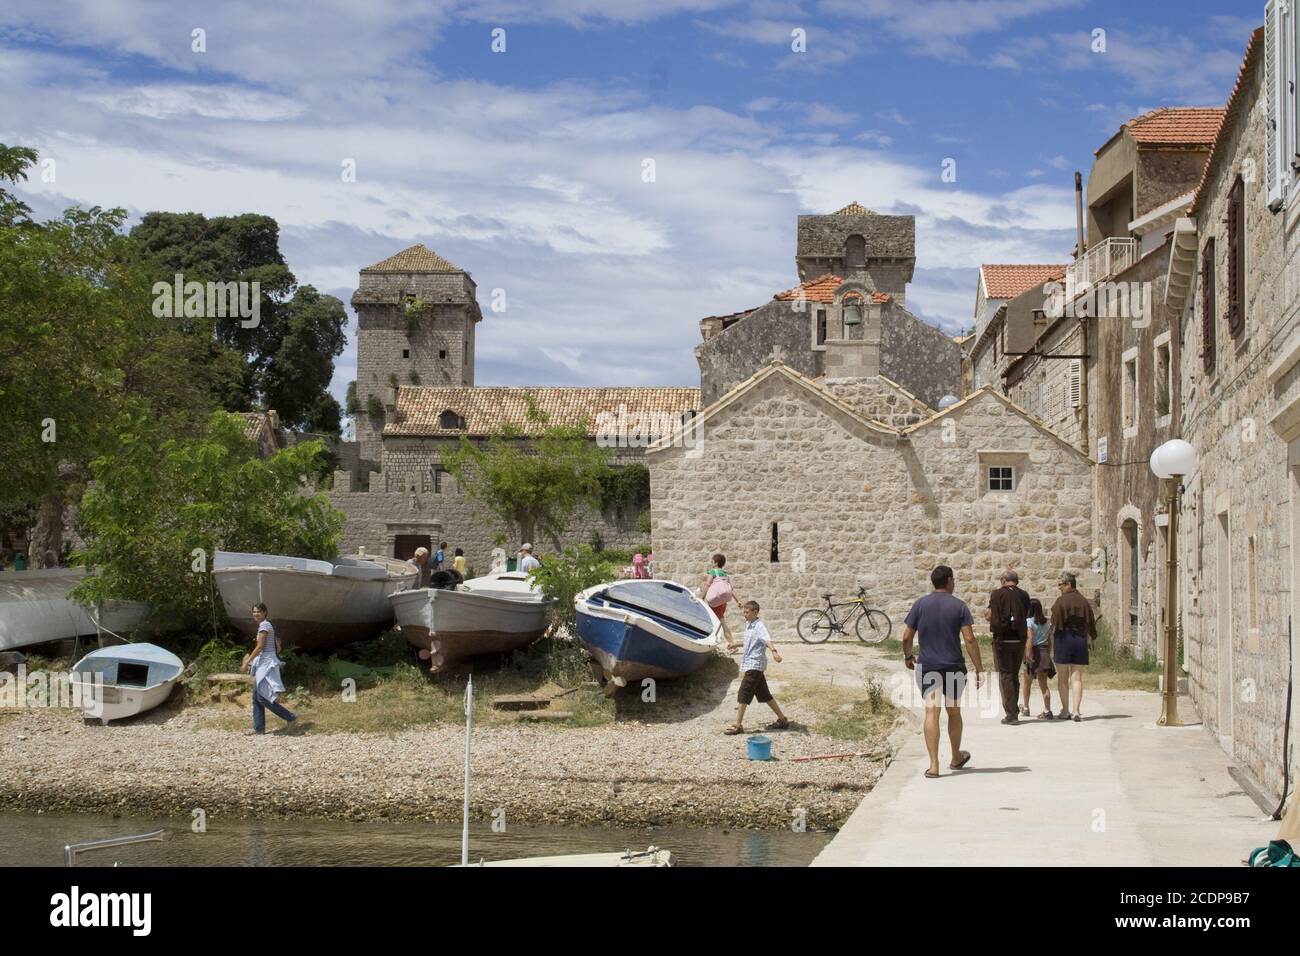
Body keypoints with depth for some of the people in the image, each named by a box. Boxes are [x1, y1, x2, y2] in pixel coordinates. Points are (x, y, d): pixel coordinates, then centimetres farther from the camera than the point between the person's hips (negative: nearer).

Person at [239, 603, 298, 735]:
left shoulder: (264, 625, -12)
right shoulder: (267, 625, 16)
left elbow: (260, 647, -18)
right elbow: (278, 647, 18)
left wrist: (247, 662, -16)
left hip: (266, 663, -10)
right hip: (263, 664, 10)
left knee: (262, 698, -11)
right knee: (257, 698, 9)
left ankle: (290, 717, -7)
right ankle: (259, 728, 10)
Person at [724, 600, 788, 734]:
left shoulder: (759, 626, -16)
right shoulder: (748, 625, 13)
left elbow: (767, 639, -37)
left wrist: (774, 651, -54)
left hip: (754, 665, -10)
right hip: (749, 665, 10)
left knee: (743, 694, -9)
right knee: (764, 694, 13)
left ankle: (738, 725, -5)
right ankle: (782, 720, 20)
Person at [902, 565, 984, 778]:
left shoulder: (920, 604, 0)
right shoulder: (959, 606, -3)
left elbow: (907, 636, 0)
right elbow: (969, 640, -9)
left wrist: (908, 656, 19)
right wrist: (979, 669, -4)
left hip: (927, 667, 0)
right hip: (954, 667, 0)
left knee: (931, 712, -6)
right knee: (954, 712, 17)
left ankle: (934, 765, -15)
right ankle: (956, 758, 34)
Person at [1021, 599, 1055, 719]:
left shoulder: (1029, 622, -9)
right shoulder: (1046, 623, 9)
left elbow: (1030, 639, -20)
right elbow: (1050, 641, 12)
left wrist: (1028, 654, -24)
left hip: (1034, 652, -4)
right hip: (1044, 653, 4)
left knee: (1027, 682, 14)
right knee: (1043, 684, 4)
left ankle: (1025, 708, 28)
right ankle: (1047, 711, -8)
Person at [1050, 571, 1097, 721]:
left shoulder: (1060, 601, -8)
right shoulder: (1084, 602, 7)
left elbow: (1055, 626, -11)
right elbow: (1091, 626, 11)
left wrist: (1052, 648, -5)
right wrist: (1091, 637, 29)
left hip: (1063, 640, -4)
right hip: (1080, 641, 4)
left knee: (1062, 678, 6)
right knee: (1077, 678, 4)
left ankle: (1065, 711, 8)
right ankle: (1076, 711, -6)